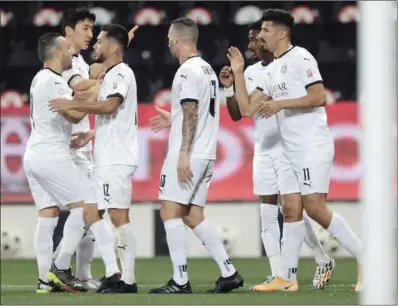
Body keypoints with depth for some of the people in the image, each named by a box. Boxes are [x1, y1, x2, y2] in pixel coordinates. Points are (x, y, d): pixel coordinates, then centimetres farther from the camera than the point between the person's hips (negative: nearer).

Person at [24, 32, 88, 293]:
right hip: (52, 155, -9)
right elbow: (75, 114, -19)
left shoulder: (40, 79, 17)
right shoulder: (53, 81, -14)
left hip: (34, 154, 9)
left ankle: (45, 279, 0)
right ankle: (62, 269, -9)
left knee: (48, 215, 5)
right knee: (82, 207, -5)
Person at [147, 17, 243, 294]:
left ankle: (180, 281, -9)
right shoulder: (207, 69, 17)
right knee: (193, 216, 11)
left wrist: (183, 154, -22)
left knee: (170, 211, -6)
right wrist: (174, 121, 32)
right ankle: (229, 273, 6)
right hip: (206, 155, 9)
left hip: (188, 155, -9)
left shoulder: (188, 71, -11)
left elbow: (192, 114, -19)